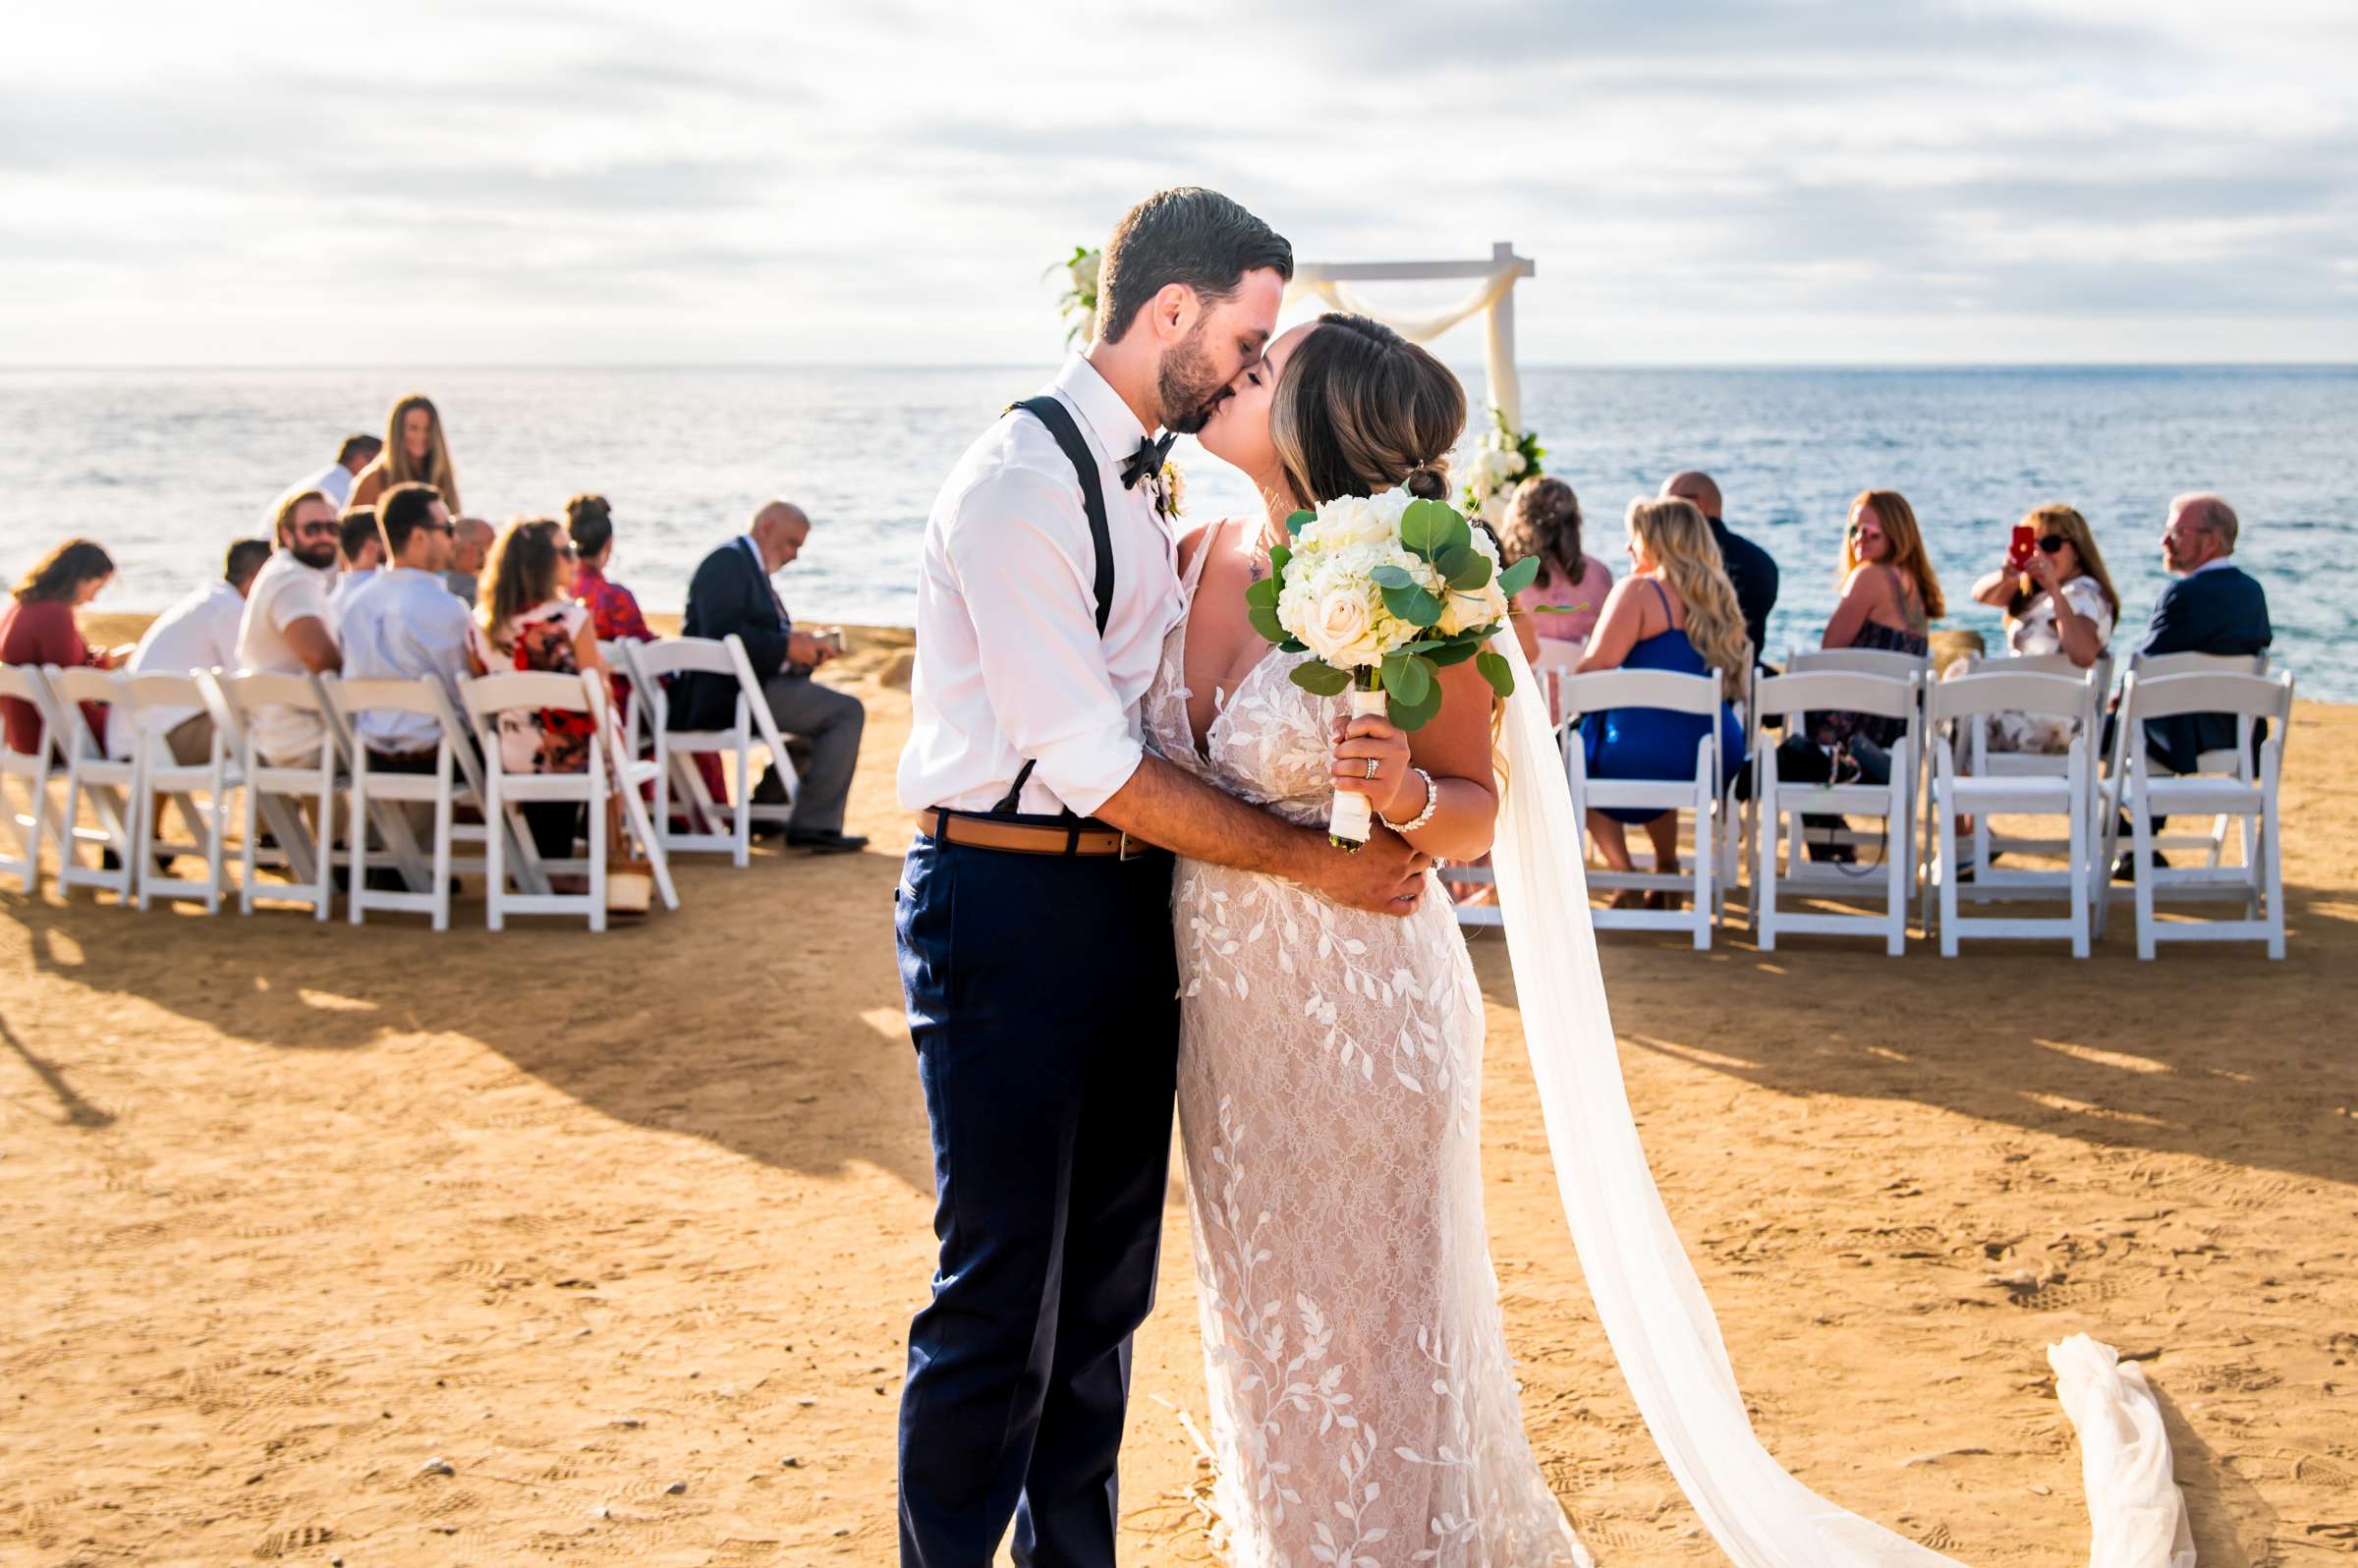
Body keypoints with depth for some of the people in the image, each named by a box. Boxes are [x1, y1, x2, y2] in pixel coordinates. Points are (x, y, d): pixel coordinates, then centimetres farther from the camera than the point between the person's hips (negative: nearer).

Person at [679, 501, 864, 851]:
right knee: (847, 711, -15)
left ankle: (764, 810, 23)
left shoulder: (750, 566, 23)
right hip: (726, 694, -11)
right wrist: (787, 647, -18)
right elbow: (724, 632, -23)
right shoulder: (727, 562, -10)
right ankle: (814, 825, -16)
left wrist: (801, 646, 6)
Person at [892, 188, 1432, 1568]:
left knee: (1109, 1280, 15)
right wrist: (1311, 859, -17)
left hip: (1130, 894, 9)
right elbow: (1092, 764, -20)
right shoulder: (1022, 484, -16)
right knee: (1002, 1296, -3)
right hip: (1009, 901, -9)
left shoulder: (1144, 475, 12)